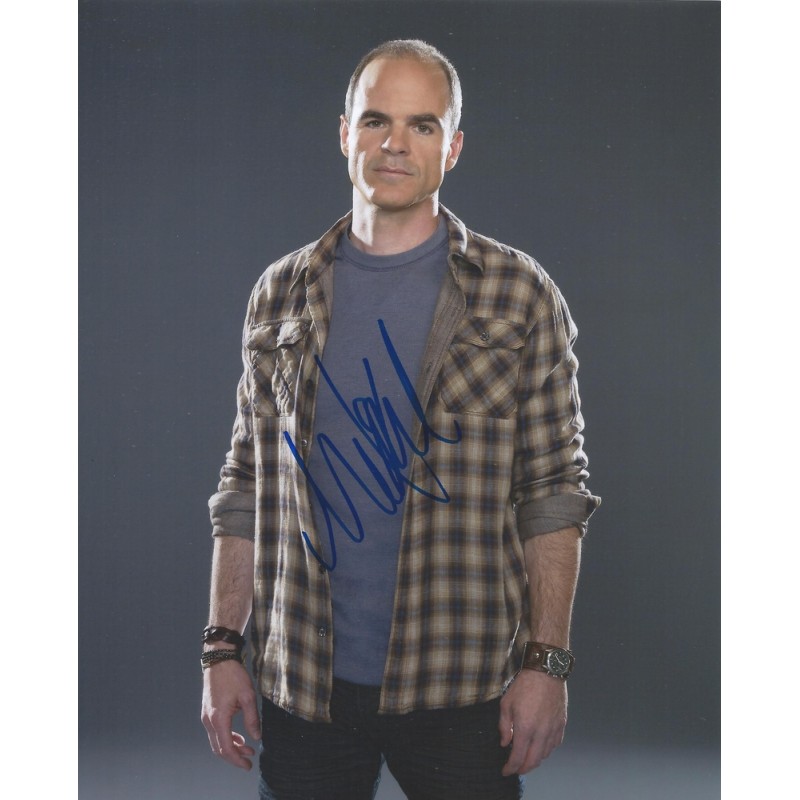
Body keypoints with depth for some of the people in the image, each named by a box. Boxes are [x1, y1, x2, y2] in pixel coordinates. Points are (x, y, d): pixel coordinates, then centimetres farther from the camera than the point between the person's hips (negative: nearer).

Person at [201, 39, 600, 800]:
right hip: (302, 681, 2)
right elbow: (247, 489, 8)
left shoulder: (519, 295, -1)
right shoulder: (280, 295, 6)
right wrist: (222, 648, 3)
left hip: (461, 684, -2)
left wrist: (545, 662, -9)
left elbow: (553, 494, -2)